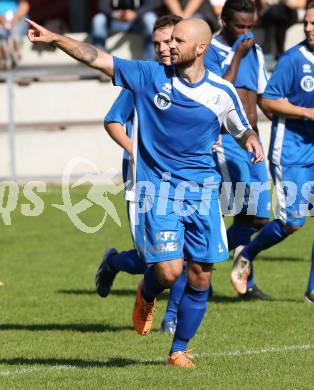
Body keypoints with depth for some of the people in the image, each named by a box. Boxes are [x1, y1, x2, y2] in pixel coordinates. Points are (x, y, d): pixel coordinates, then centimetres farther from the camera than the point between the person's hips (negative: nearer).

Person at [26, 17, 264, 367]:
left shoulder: (222, 92, 1)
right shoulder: (151, 75, -2)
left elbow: (242, 130, 16)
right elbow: (97, 58, -4)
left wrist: (252, 141, -8)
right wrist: (54, 38, -12)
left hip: (202, 190, 2)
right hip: (157, 189, -2)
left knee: (200, 277, 1)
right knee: (169, 269, -16)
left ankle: (179, 350, 20)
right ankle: (146, 296, 22)